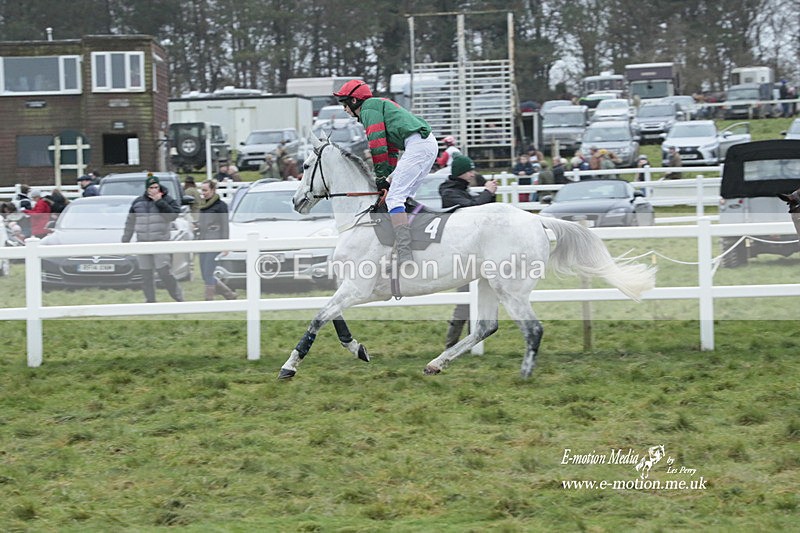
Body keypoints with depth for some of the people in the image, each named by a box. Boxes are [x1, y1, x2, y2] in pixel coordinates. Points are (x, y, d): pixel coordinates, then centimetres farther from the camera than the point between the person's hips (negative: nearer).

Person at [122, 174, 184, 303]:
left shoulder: (167, 200, 1)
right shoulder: (138, 202, 10)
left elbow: (173, 215, -16)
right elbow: (130, 222, 17)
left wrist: (159, 202, -18)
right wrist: (125, 240, 15)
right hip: (142, 243, 4)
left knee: (164, 272, -13)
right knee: (146, 275, 5)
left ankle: (179, 298, -3)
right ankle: (150, 301, 14)